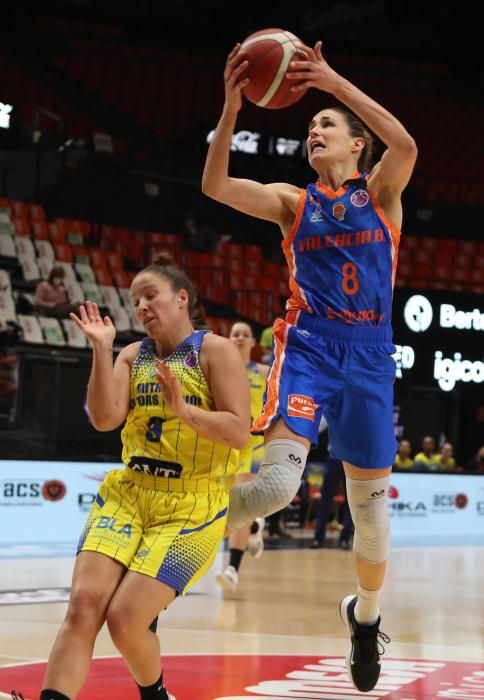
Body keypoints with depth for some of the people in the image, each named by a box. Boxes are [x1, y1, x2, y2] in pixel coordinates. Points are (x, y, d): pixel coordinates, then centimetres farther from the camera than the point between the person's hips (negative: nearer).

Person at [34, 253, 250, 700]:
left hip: (190, 507, -5)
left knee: (125, 619, -13)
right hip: (126, 494, 5)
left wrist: (183, 409, -23)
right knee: (83, 605, -14)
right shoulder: (133, 355, 11)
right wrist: (101, 349, -10)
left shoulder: (215, 351, -3)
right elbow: (105, 419, -3)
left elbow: (239, 432, -10)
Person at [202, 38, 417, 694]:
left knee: (371, 499, 10)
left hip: (369, 352, 1)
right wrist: (231, 108, -20)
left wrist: (334, 81, -22)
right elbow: (216, 186, -7)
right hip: (307, 343, -1)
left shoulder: (380, 191, 7)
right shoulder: (293, 202, 9)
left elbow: (406, 146, -16)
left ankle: (365, 614, 35)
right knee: (276, 484, -25)